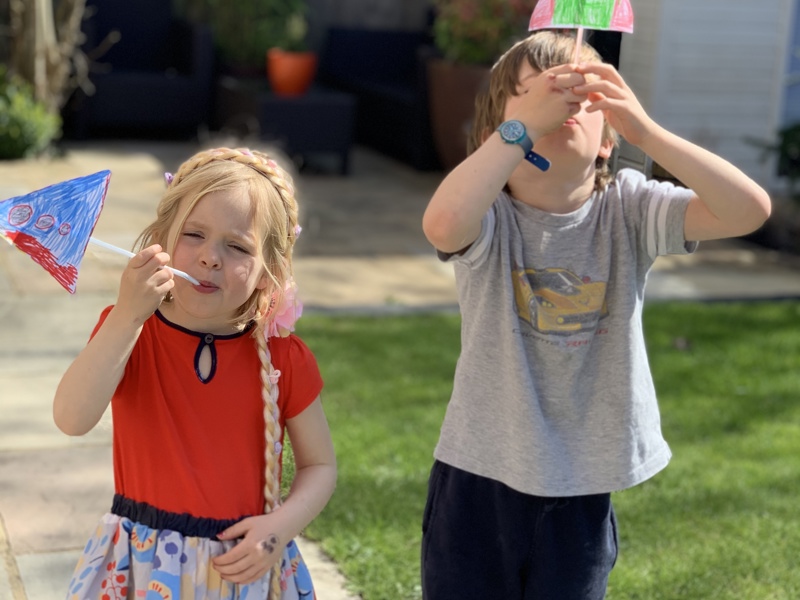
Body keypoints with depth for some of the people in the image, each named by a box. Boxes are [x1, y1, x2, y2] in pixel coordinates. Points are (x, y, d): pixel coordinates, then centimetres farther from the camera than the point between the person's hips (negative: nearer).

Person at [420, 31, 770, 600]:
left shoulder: (628, 209, -7)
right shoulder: (491, 214, -13)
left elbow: (750, 209, -21)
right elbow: (442, 225, -38)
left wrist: (644, 129, -29)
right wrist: (524, 122, -34)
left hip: (582, 486, 2)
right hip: (481, 474, -1)